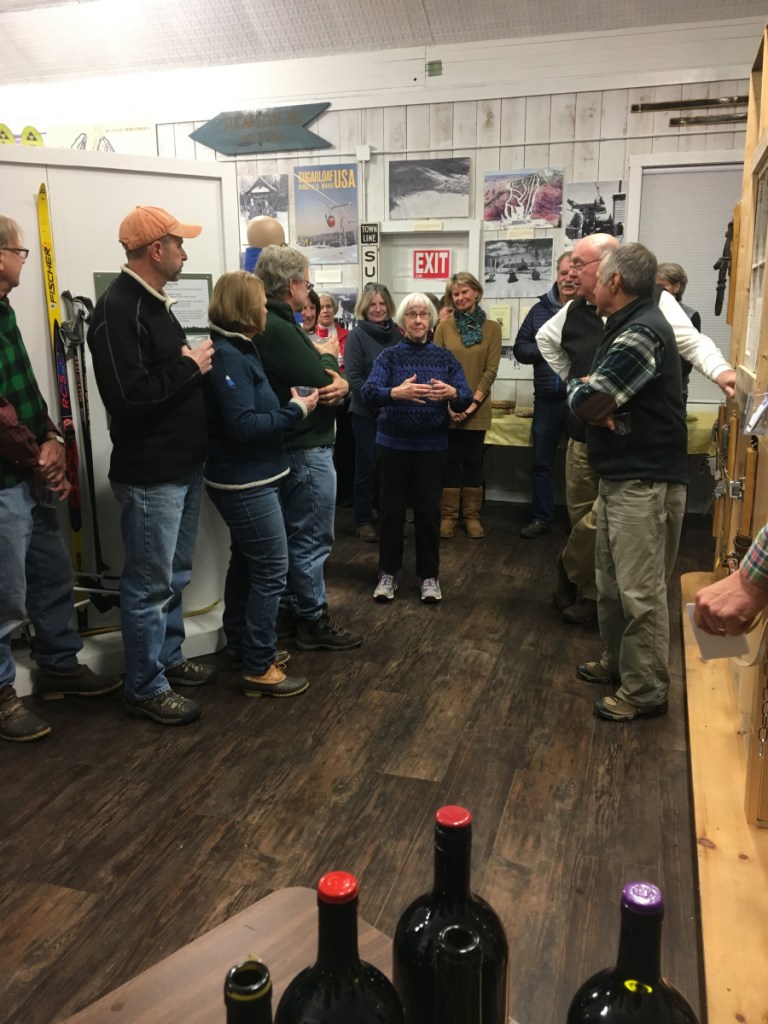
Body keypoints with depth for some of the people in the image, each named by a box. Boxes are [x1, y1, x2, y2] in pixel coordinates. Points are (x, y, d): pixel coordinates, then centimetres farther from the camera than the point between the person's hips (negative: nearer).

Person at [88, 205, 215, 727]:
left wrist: (196, 362, 3)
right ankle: (146, 688, 17)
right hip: (151, 474, -10)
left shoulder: (155, 303, 14)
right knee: (150, 585, 2)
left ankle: (169, 659, 36)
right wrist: (190, 368, -17)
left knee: (174, 576, 20)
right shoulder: (118, 310, -18)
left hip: (183, 465, 10)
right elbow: (130, 396, -27)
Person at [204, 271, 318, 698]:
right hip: (246, 482, -11)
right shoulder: (228, 357, -20)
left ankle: (240, 647, 32)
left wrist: (292, 403, -1)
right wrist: (296, 410, -18)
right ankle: (259, 668, 5)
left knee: (247, 563, 19)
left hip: (246, 478, 11)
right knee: (271, 570, -5)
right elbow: (243, 425, -25)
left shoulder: (236, 350, 11)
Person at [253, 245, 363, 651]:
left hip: (295, 444, 11)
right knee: (312, 538, -1)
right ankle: (314, 621, 10)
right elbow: (321, 380, -21)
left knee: (294, 535, 17)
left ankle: (290, 611, 27)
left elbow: (324, 380, 10)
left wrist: (340, 385, -12)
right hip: (305, 448, -11)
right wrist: (329, 356, -1)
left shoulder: (277, 324, 13)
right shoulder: (277, 329, -20)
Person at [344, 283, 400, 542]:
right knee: (367, 466, 1)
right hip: (365, 412, -4)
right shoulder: (357, 335, -6)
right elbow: (353, 377, -11)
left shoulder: (397, 333, 7)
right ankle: (363, 520, 12)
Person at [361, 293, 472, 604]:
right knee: (392, 508, 5)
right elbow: (368, 394, -17)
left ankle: (430, 575, 17)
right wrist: (395, 393, -37)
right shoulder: (388, 356, 0)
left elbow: (465, 399, -7)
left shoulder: (445, 357, 4)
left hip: (432, 445, 1)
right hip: (393, 443, 0)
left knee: (428, 510, 4)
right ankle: (388, 572, 19)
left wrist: (452, 394, -31)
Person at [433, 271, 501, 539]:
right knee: (450, 461, 5)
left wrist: (473, 402, -11)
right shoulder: (444, 327, 3)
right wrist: (449, 402, -11)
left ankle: (472, 515, 16)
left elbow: (491, 369, -3)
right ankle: (448, 515, 14)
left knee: (473, 460, 7)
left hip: (477, 408, 0)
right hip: (447, 407, 0)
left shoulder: (491, 328, 2)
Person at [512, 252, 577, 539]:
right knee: (542, 462, 12)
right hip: (547, 399, 4)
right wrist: (546, 349, -9)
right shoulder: (540, 308, 6)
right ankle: (541, 518, 24)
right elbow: (519, 348, 7)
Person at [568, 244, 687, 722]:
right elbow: (596, 398, 16)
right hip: (622, 475, 11)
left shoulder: (641, 333, -18)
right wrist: (601, 402, -7)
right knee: (612, 581, 19)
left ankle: (646, 690, 9)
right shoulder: (629, 325, 15)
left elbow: (584, 400, -23)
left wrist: (584, 392, -1)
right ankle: (618, 661, 34)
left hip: (645, 481, -10)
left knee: (641, 591, -2)